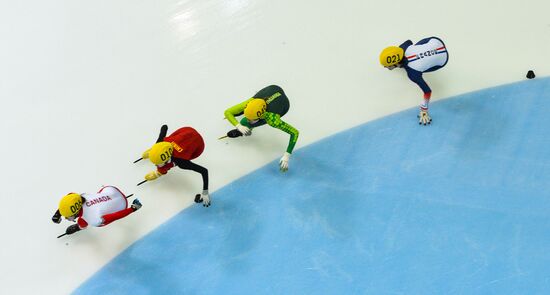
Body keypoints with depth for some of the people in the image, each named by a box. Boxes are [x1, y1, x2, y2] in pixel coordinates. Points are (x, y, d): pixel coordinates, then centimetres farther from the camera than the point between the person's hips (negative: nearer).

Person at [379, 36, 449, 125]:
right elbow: (409, 41, 2)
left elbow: (427, 91, -28)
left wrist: (424, 110, -18)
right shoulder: (403, 48, -23)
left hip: (442, 59, -5)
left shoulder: (412, 73, -36)